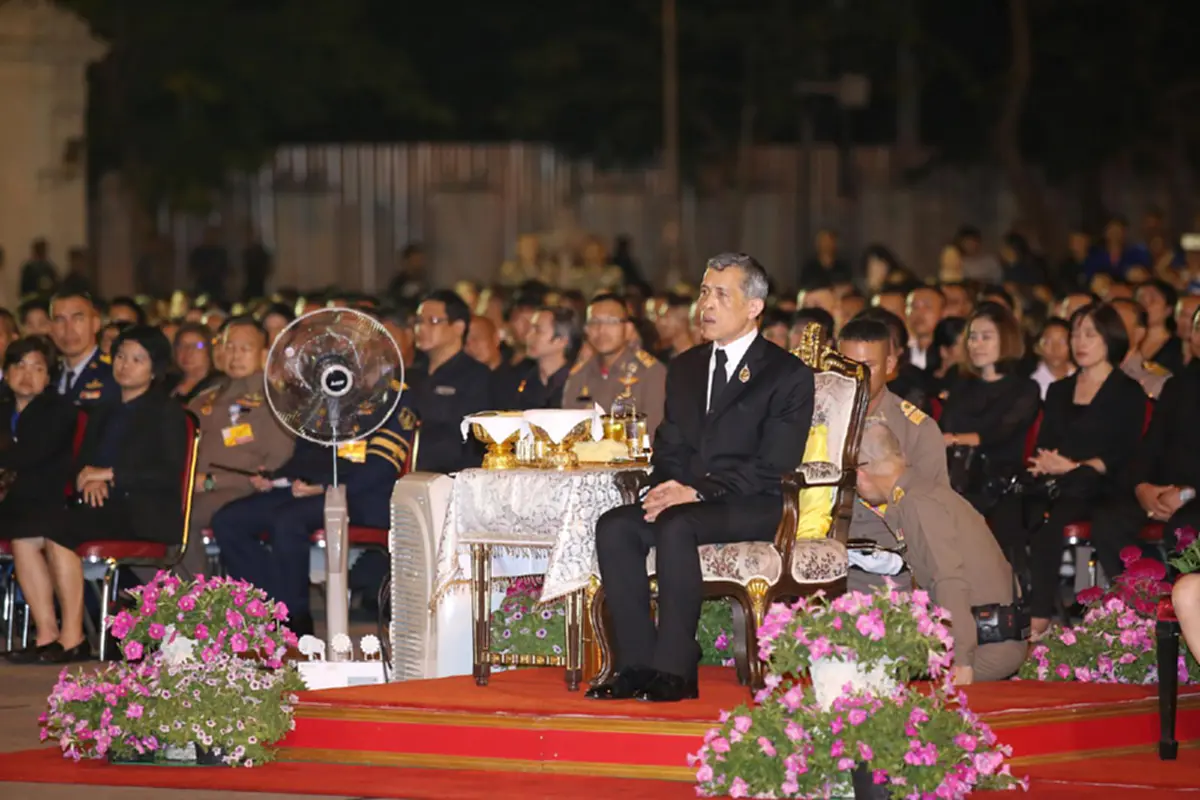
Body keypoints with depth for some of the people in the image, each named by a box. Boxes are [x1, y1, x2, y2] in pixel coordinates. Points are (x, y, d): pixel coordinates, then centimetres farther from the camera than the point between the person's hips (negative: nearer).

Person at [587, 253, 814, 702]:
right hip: (685, 499, 6)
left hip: (752, 508, -6)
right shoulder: (685, 369, 21)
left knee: (676, 527, -35)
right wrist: (670, 488, -6)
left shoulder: (787, 375, -1)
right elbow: (668, 447, 18)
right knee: (614, 527, -23)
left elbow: (773, 464, -10)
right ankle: (636, 664, -24)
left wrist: (698, 491, -19)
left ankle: (675, 670, -32)